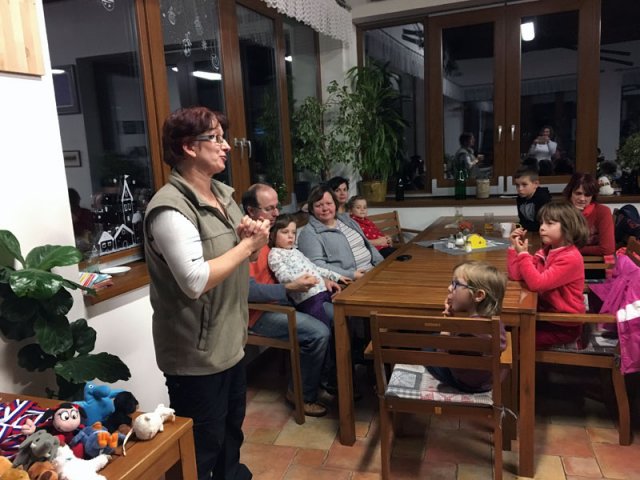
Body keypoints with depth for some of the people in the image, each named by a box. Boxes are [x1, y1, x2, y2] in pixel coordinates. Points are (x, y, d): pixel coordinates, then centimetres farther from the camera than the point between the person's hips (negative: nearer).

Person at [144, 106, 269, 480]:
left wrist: (247, 235, -6)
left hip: (230, 339, 9)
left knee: (233, 424, 28)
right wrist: (248, 244, -22)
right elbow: (196, 281, -32)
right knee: (202, 443, 12)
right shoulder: (171, 208, -23)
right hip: (196, 352, -9)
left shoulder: (223, 193, 6)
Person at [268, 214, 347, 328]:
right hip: (307, 296, -8)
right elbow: (284, 276, -16)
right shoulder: (275, 254, -2)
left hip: (323, 289, 9)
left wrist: (335, 277, 27)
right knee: (327, 328, -15)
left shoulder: (295, 251, 25)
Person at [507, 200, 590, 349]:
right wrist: (515, 246, -10)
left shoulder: (570, 258, -22)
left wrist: (523, 254, -24)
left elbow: (537, 283, -30)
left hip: (565, 324, -8)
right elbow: (516, 275, -3)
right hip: (547, 313, 8)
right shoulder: (545, 251, 3)